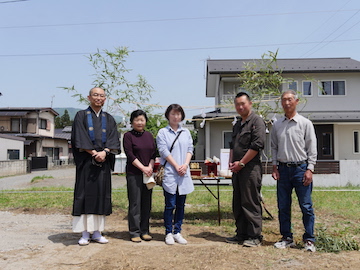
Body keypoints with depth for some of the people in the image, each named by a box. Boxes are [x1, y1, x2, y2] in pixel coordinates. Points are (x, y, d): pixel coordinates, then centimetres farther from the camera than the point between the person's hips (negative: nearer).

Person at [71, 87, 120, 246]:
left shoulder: (109, 119, 14)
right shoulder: (81, 116, 5)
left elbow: (113, 139, 3)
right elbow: (79, 138, -6)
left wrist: (104, 152, -14)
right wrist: (94, 153, -15)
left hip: (103, 161, 3)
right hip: (86, 161, -3)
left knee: (101, 195, 4)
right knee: (85, 195, -2)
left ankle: (97, 232, 12)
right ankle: (85, 233, 4)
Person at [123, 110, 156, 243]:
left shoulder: (149, 135, 13)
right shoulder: (128, 136, -2)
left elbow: (154, 153, 10)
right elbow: (130, 154, -9)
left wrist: (150, 167, -6)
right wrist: (143, 168, -14)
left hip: (148, 174, 5)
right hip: (134, 174, -5)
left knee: (147, 203, 8)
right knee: (135, 203, -2)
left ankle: (144, 231, 18)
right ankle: (134, 232, 8)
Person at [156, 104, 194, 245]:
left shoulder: (186, 132, 15)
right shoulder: (162, 132, 1)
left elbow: (190, 149, 11)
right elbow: (164, 151, -6)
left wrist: (185, 165, -5)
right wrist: (176, 166, -12)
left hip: (184, 174, 4)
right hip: (169, 173, -4)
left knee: (181, 204, 8)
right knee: (170, 204, -2)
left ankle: (177, 232, 17)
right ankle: (168, 233, 10)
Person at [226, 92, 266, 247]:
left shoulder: (256, 121, -6)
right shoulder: (237, 125, 20)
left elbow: (257, 145, -16)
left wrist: (241, 163, -14)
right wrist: (231, 162, 7)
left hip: (250, 168, -9)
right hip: (237, 169, 9)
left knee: (251, 203, -4)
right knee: (238, 204, 12)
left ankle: (255, 236, 6)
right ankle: (241, 234, 22)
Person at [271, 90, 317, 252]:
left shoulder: (305, 123, 1)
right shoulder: (277, 125, 10)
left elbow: (312, 149, -1)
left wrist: (309, 170, -8)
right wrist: (275, 167, 4)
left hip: (301, 168, -3)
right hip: (283, 169, 3)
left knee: (306, 206, 1)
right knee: (283, 206, 8)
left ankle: (309, 240, 13)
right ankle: (287, 238, 20)